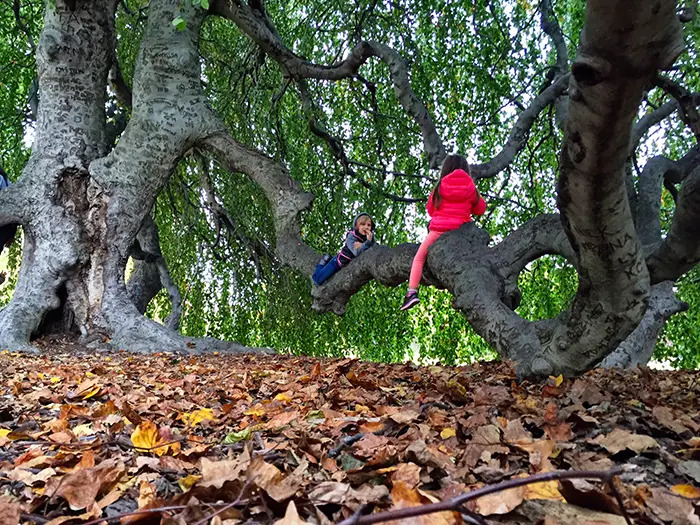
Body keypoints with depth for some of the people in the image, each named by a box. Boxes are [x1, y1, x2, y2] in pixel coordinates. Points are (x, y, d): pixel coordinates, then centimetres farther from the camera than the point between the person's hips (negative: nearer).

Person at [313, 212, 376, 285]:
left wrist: (361, 246, -37)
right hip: (339, 261, -5)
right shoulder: (352, 236, -29)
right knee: (318, 280, -4)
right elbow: (357, 252, -42)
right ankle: (325, 261, 22)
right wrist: (368, 242, -51)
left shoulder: (370, 237, -14)